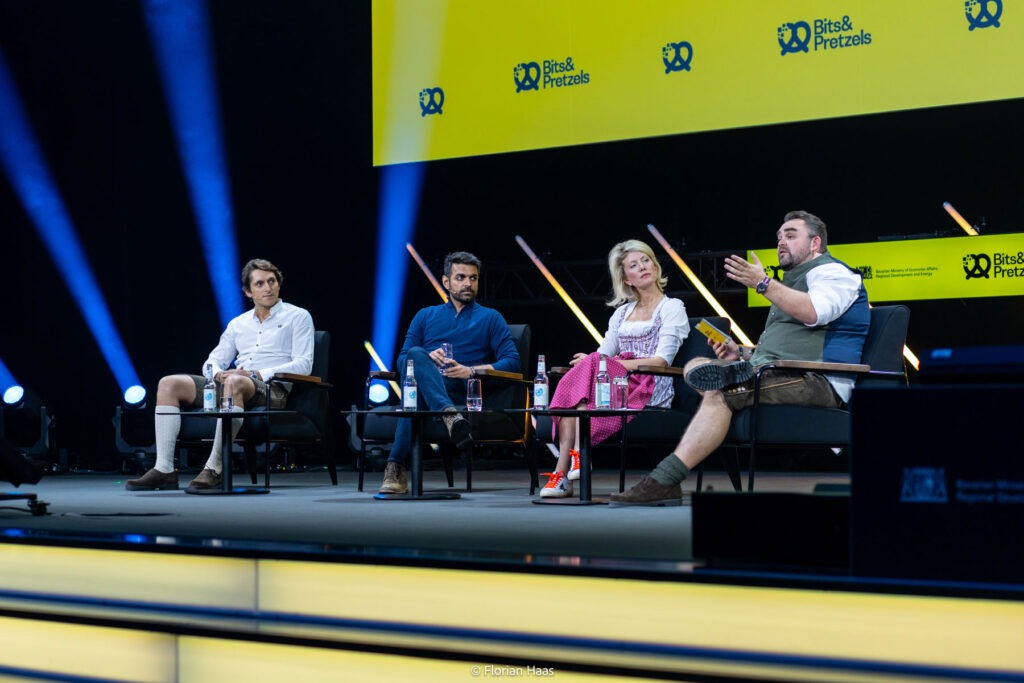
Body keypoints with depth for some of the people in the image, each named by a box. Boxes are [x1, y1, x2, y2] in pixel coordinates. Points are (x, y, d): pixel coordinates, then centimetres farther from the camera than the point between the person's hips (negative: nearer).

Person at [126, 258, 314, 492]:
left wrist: (256, 374, -17)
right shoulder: (238, 323, 24)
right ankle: (164, 470, -20)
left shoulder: (297, 317, 8)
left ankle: (214, 470, -43)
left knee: (234, 383, -41)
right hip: (230, 383, 6)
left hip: (272, 389, -6)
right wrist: (219, 374, -7)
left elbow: (303, 364, -6)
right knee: (169, 384, -10)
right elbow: (213, 361, 20)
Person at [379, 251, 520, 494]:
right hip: (424, 388, 2)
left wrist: (471, 371, -11)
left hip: (464, 394, -2)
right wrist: (426, 359, -9)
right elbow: (402, 359, 16)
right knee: (415, 355, -36)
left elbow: (512, 362, 5)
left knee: (414, 393, -36)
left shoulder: (490, 318, 19)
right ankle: (451, 416, -54)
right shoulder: (425, 316, 27)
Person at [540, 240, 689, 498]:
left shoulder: (672, 308, 7)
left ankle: (563, 470, -41)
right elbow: (604, 352, 16)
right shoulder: (622, 312, 26)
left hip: (650, 392, -5)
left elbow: (662, 359, -7)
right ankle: (563, 473, -39)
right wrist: (592, 360, -10)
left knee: (590, 367, -33)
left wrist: (612, 364, -15)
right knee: (571, 382, -29)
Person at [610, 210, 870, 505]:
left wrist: (763, 283, -18)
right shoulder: (795, 279, 33)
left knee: (720, 392, -29)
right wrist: (742, 354, 14)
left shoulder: (831, 271, 4)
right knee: (695, 366, -3)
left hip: (818, 382, -9)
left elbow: (814, 312, -20)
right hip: (776, 374, 10)